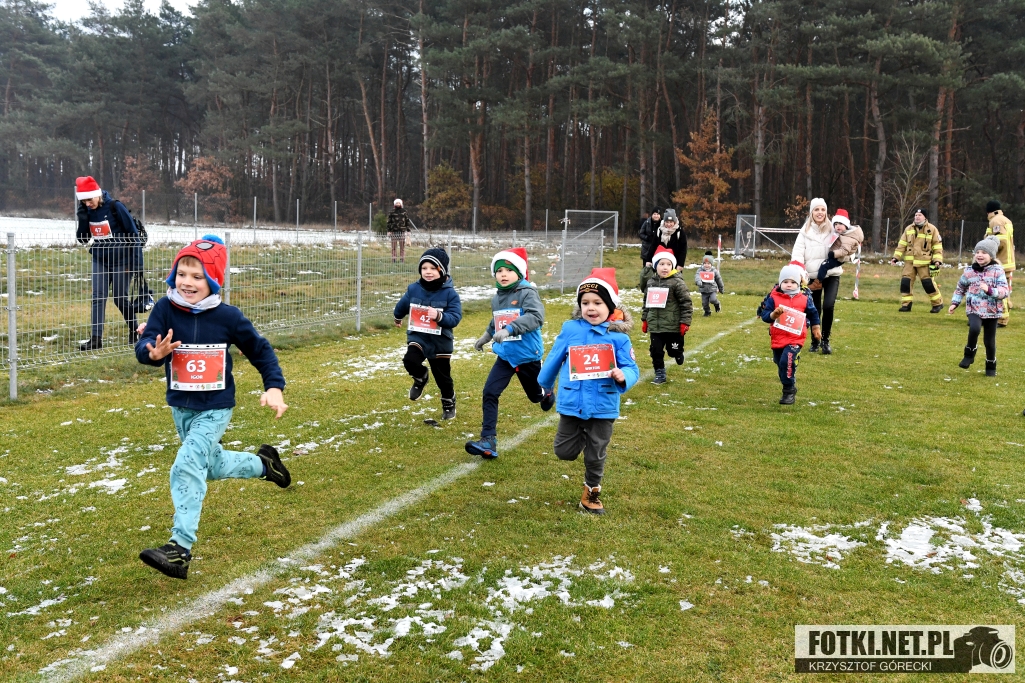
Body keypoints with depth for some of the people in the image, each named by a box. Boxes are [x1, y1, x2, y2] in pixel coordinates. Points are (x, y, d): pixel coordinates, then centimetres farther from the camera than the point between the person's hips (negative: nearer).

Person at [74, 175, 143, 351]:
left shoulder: (115, 207, -14)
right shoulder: (87, 211, 1)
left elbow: (133, 234, -10)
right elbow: (82, 239, 5)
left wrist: (136, 262, -12)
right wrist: (82, 219, -12)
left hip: (121, 261, -5)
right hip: (100, 261, 5)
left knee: (120, 298, 1)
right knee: (98, 298, -2)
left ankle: (134, 331, 23)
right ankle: (95, 338, -4)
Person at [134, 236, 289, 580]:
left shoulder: (227, 317, -14)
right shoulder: (165, 309, -12)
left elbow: (260, 350, -2)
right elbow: (144, 345, -22)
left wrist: (274, 387, -12)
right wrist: (154, 352, -46)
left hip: (215, 409, -4)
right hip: (180, 408, 4)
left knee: (187, 467, -19)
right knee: (212, 466, 22)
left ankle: (180, 550, -16)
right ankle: (263, 464, 50)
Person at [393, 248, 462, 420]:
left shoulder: (450, 293, -15)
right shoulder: (413, 289, -4)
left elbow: (455, 318, -21)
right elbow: (403, 305, 17)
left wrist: (439, 316, -39)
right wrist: (398, 318, 34)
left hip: (440, 342, -2)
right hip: (417, 337, 2)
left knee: (442, 377, 9)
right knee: (410, 361, -26)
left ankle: (449, 404, 37)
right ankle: (421, 377, 10)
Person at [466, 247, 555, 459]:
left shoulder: (527, 293, -16)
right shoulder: (496, 298, 4)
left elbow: (535, 317, -34)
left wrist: (510, 329, -43)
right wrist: (486, 336, 19)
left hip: (528, 356, -4)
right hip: (505, 356, 5)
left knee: (535, 395, 18)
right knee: (489, 393, -12)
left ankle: (548, 394, 57)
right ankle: (488, 441, -10)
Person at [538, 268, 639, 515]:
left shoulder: (618, 336, -9)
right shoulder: (570, 329, -4)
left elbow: (631, 369, -9)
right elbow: (554, 359, 9)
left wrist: (623, 376, -33)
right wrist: (544, 385, 22)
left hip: (603, 407, -1)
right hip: (571, 403, 1)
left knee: (595, 456, 13)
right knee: (565, 452, 11)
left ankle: (591, 493, 36)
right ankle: (578, 435, 45)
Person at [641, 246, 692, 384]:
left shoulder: (677, 282, -11)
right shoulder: (650, 282, 6)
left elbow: (686, 304, -11)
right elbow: (646, 303, 17)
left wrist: (685, 322, -14)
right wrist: (644, 320, 16)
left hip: (674, 326, -4)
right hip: (655, 326, 4)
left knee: (674, 350, 8)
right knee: (655, 351, 5)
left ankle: (678, 355, 43)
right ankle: (659, 374, 19)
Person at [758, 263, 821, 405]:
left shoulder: (805, 299, -3)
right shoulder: (774, 297, -7)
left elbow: (813, 313, 15)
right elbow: (765, 315, -10)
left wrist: (816, 327, 23)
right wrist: (773, 314, -29)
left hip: (795, 339, -3)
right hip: (777, 339, 3)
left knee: (787, 361, -23)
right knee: (780, 364, 17)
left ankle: (789, 391, -10)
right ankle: (790, 386, 41)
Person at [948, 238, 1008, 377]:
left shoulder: (997, 271, -7)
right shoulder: (970, 271, 2)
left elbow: (1005, 291, -14)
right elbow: (960, 287, 19)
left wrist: (989, 290, -30)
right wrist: (954, 303, 13)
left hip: (992, 311, -1)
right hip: (974, 309, 1)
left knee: (989, 341, 7)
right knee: (974, 328, -30)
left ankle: (991, 367, 30)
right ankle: (969, 355, -7)